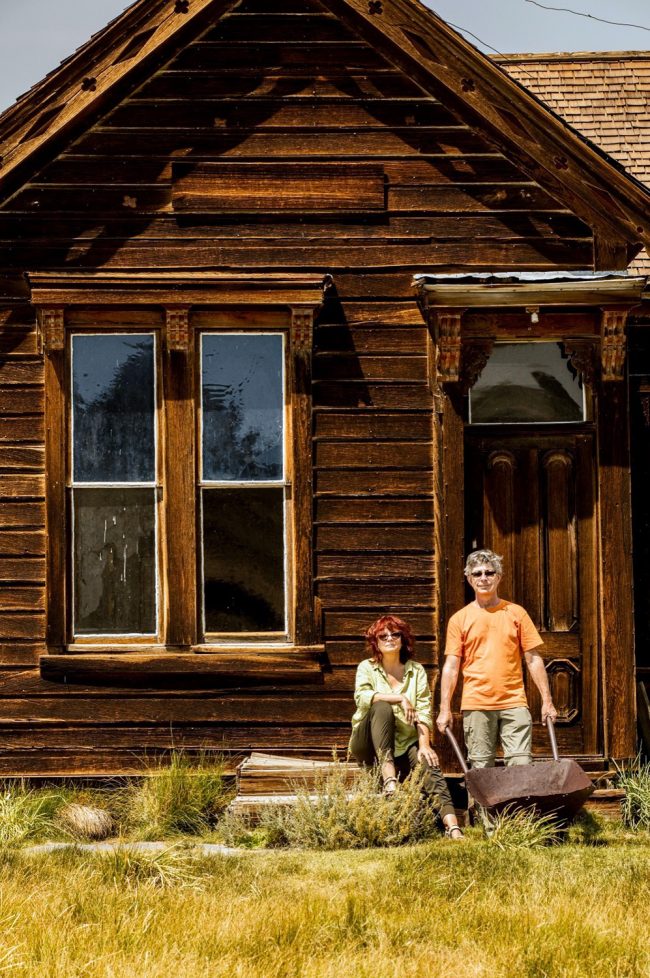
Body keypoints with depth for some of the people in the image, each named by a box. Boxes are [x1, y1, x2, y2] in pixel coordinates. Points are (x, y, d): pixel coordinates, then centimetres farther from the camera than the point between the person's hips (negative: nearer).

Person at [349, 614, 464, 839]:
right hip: (372, 746, -1)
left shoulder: (416, 670, 9)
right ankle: (389, 780, -44)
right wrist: (400, 698, -22)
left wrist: (424, 745, -18)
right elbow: (361, 696, -17)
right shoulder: (367, 668, 5)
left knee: (429, 765, -29)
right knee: (382, 707, -30)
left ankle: (452, 827, -47)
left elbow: (424, 711, -3)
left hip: (406, 744, 2)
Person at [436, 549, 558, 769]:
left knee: (522, 766, -7)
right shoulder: (459, 619, 7)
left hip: (514, 703, 0)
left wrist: (547, 701, 4)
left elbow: (533, 659, 9)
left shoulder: (516, 613, 9)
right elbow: (451, 666, 4)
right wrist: (445, 709, -3)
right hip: (475, 705, 0)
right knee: (481, 769, 1)